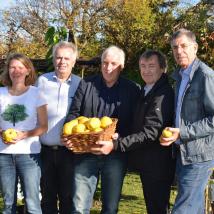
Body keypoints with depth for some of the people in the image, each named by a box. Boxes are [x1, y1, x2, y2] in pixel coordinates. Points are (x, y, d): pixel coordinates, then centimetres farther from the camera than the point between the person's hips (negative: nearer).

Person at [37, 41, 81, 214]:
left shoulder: (80, 84, 1)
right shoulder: (42, 81, 3)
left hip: (69, 151, -1)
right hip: (45, 149, 1)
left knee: (68, 196, 6)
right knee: (47, 195, 12)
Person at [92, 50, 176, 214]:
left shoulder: (163, 94, -18)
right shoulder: (146, 92, 15)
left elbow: (150, 132, -25)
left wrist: (116, 144, -28)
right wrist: (118, 137, 1)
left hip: (158, 165, -10)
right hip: (146, 163, 10)